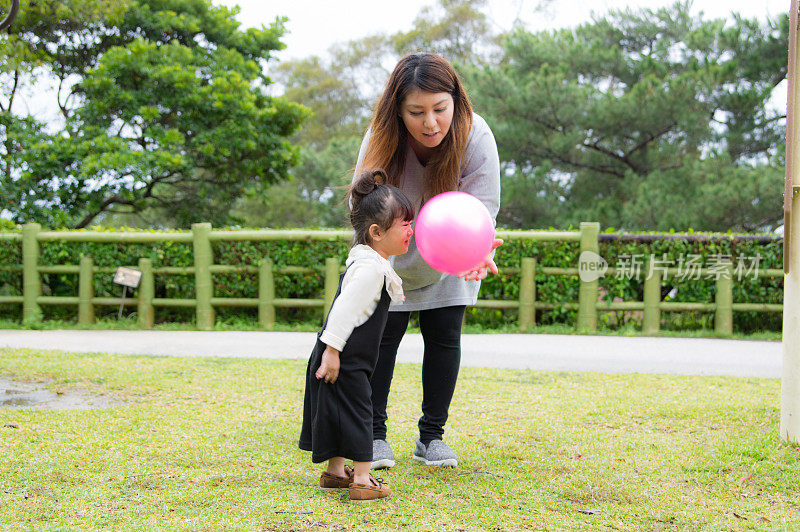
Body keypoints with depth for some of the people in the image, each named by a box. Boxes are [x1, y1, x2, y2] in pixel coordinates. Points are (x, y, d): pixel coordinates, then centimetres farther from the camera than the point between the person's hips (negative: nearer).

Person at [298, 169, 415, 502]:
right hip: (345, 361, -10)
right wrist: (332, 350, -24)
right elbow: (345, 309, -24)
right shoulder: (370, 268, -20)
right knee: (356, 414, -4)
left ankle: (334, 472, 26)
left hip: (349, 359, 10)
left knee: (344, 415, 17)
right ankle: (362, 480, 1)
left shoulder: (366, 260, 14)